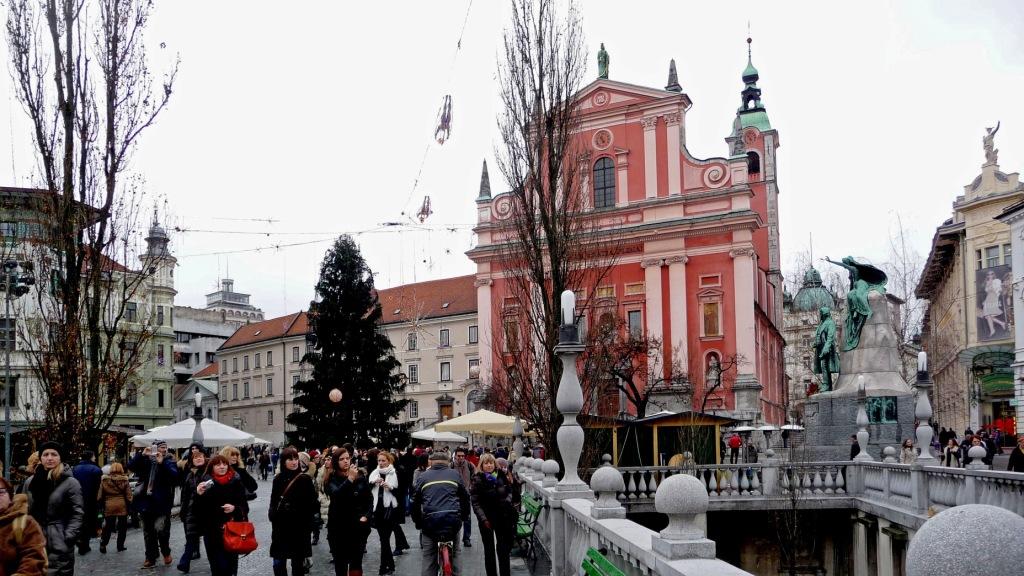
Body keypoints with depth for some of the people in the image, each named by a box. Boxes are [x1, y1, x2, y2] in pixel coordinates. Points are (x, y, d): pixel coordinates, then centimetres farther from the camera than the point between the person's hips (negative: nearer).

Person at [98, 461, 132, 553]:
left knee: (108, 526, 10)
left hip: (109, 506, 1)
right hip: (122, 506, -1)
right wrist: (129, 505, 7)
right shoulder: (124, 480, -3)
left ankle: (103, 545, 5)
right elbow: (128, 495, -3)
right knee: (122, 527, 10)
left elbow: (100, 495, 4)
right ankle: (120, 546, 13)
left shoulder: (104, 480, 1)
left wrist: (101, 506, 13)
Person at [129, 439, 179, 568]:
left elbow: (174, 475, -15)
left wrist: (162, 463, -24)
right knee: (148, 532, 11)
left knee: (160, 528, -18)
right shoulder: (145, 461, 9)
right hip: (147, 501, 4)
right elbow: (131, 466, -4)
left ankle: (166, 552, 6)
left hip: (162, 502, -3)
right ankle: (150, 558, 22)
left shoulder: (169, 461, 3)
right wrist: (142, 455, -14)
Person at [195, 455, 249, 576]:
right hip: (212, 532, -1)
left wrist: (234, 508, -18)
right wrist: (199, 495, -19)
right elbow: (198, 510, -3)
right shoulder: (206, 483, 0)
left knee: (231, 565, 6)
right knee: (219, 566, -4)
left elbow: (245, 507, 2)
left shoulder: (236, 482, 0)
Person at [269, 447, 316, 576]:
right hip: (280, 527, 3)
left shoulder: (305, 479, -7)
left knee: (298, 563, 6)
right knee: (278, 563, 5)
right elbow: (273, 501, 13)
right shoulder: (278, 479, 4)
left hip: (299, 528, -3)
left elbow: (313, 504, -7)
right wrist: (272, 514, -2)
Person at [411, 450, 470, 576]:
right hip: (453, 521, 1)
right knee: (454, 554, 17)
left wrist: (418, 523, 19)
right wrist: (464, 517, 24)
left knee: (428, 557, 9)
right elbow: (465, 498, 14)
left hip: (430, 520, 0)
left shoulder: (423, 476, 11)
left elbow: (415, 502, 11)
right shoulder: (455, 474, 11)